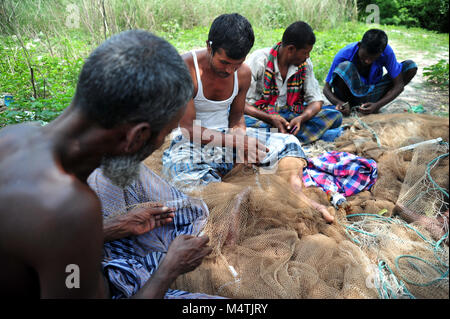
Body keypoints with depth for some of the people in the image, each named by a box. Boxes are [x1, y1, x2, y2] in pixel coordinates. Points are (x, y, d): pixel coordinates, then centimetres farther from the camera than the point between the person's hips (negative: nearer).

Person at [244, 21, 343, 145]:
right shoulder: (258, 60, -12)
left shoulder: (305, 64, 1)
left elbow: (316, 100, 2)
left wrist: (300, 119, -21)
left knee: (335, 116, -17)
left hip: (290, 115, 5)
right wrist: (271, 118, -31)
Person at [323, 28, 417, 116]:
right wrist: (338, 102, -41)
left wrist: (377, 105, -33)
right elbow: (326, 88, -20)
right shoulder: (344, 54, -24)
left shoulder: (386, 51, -19)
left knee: (411, 66, -13)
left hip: (371, 96, 3)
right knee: (344, 66, -34)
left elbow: (398, 85, -18)